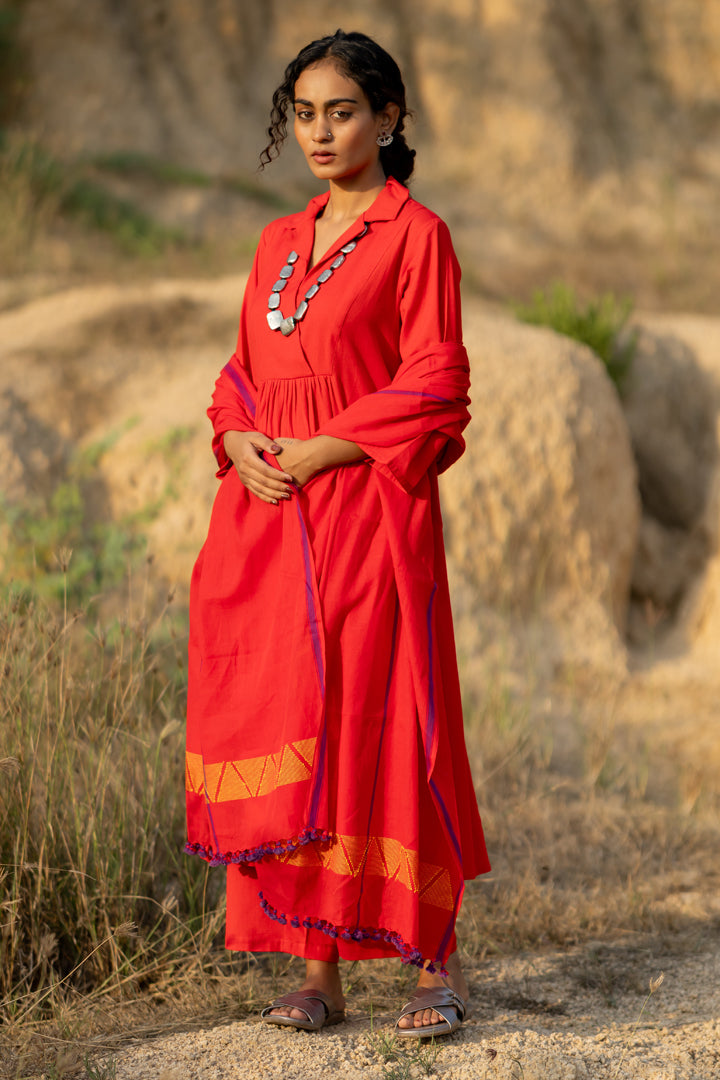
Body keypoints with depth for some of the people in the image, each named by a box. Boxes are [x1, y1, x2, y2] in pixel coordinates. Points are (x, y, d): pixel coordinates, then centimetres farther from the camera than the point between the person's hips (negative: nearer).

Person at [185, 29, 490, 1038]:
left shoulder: (415, 235, -2)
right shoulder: (279, 244, 17)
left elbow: (432, 387, -8)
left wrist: (318, 453, -14)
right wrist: (240, 444, -1)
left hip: (366, 513, -6)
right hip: (267, 521, 6)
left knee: (374, 727, -6)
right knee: (280, 728, 2)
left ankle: (437, 957, 6)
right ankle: (318, 966, 7)